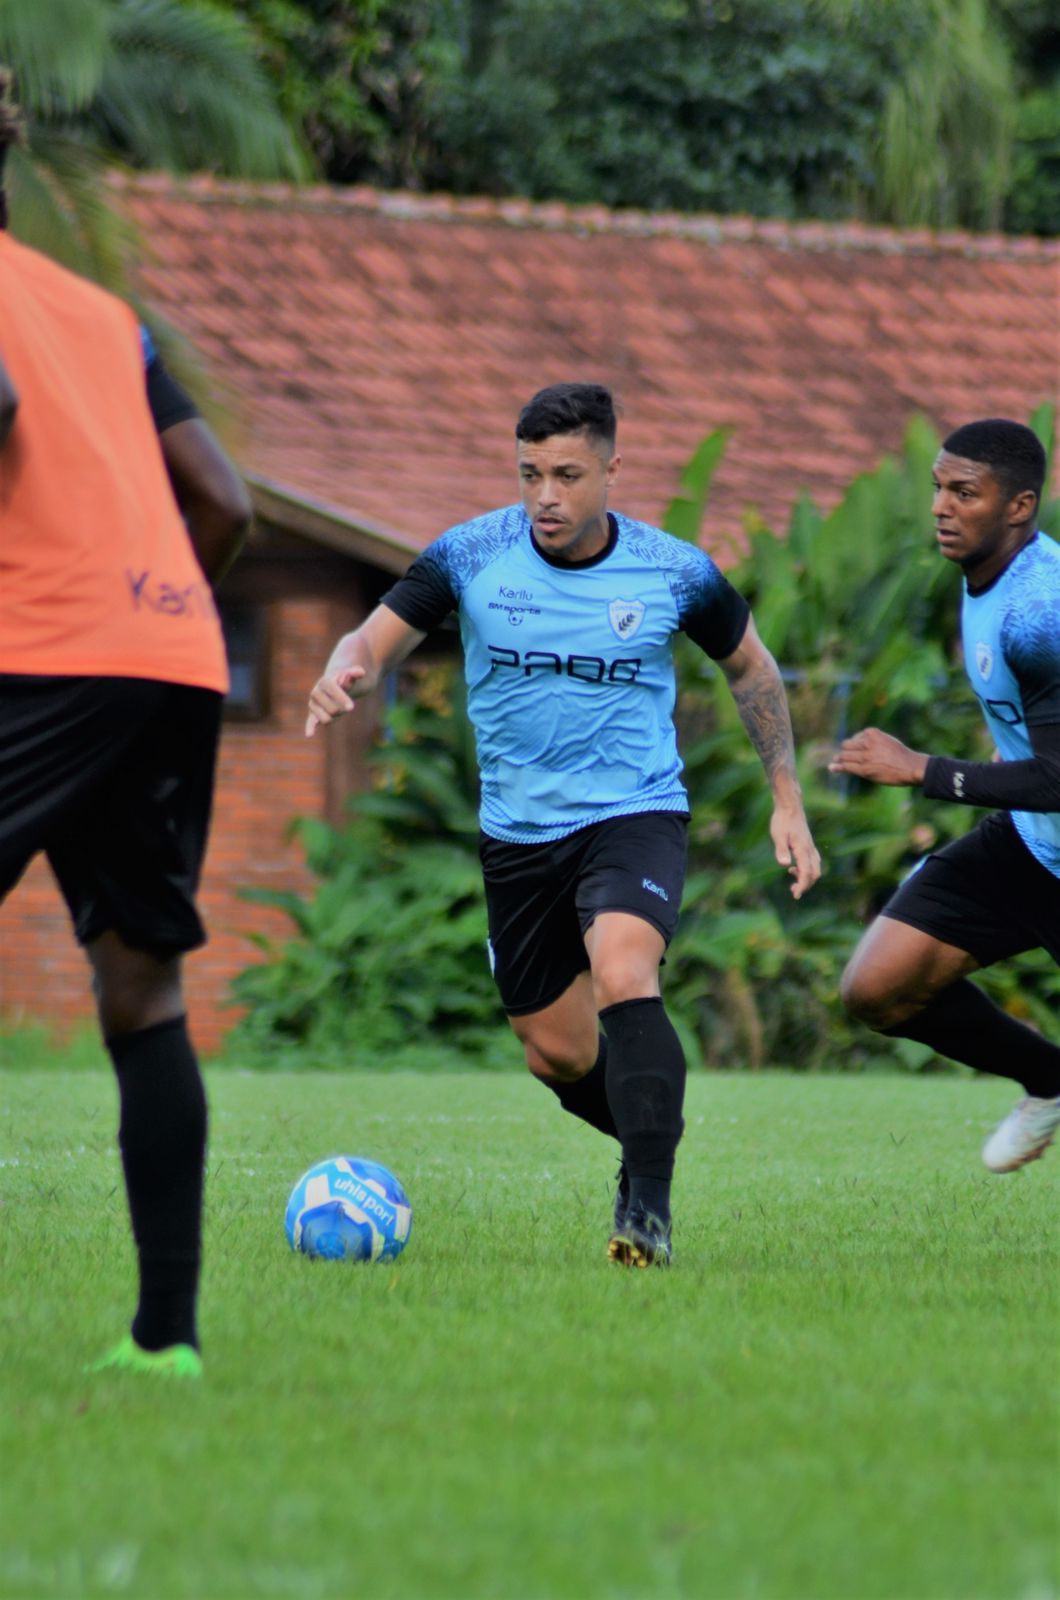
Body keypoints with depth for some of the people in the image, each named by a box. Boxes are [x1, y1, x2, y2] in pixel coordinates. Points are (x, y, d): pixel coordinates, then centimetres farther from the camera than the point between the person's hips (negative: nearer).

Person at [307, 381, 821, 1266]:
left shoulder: (676, 573, -8)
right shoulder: (470, 555, -8)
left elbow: (751, 667, 9)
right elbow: (377, 639, -2)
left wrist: (788, 801, 6)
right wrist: (342, 675, -28)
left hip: (635, 816, -3)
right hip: (518, 830, 3)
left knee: (622, 974, -31)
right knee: (558, 1055, 7)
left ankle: (649, 1206, -28)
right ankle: (652, 1143, 37)